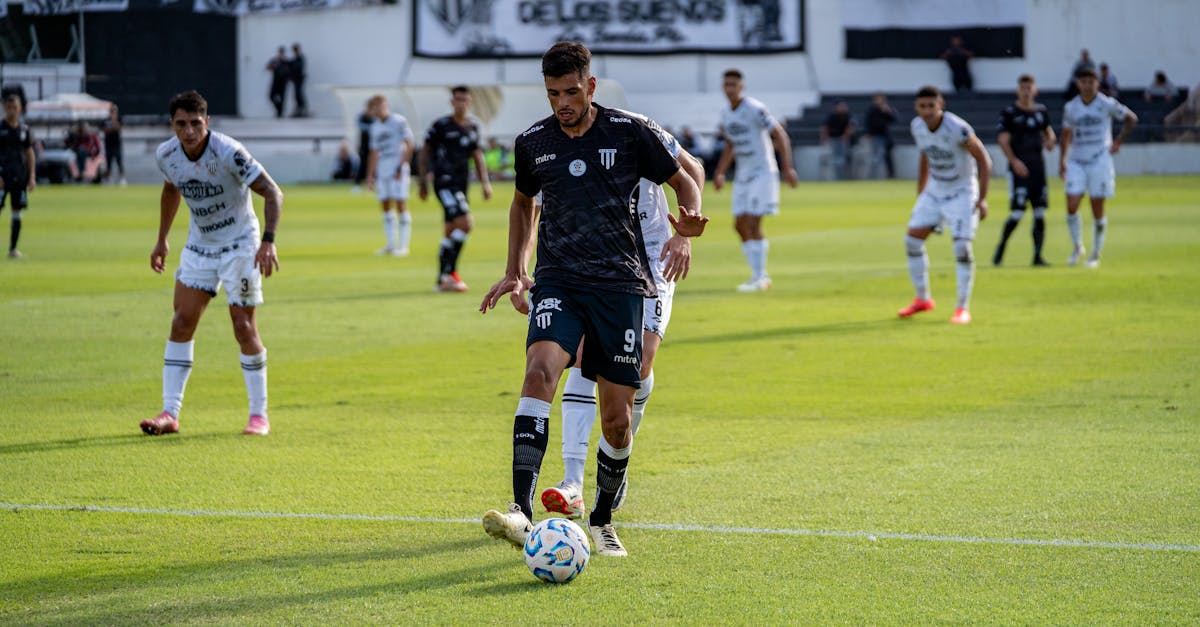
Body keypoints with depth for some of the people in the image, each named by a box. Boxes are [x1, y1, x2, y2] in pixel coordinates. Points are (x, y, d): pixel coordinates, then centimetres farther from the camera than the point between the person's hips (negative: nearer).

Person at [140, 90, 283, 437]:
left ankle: (259, 414, 5)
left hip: (240, 245, -5)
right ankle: (170, 413, 0)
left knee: (244, 327, -7)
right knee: (182, 322, -3)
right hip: (198, 245, 5)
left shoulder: (227, 152, -24)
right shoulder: (166, 155, -7)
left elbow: (273, 193, -23)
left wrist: (268, 241, -34)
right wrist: (161, 240, 20)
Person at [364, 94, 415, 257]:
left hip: (397, 170, -7)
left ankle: (403, 245, -6)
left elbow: (409, 145, -8)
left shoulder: (399, 121, -4)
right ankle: (390, 244, 12)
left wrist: (401, 167, -14)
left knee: (400, 205, -8)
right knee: (385, 206, 6)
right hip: (382, 170, 7)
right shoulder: (375, 127, 15)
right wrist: (370, 175, 16)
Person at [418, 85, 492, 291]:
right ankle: (449, 273, -14)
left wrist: (485, 183, 12)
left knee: (451, 231, 10)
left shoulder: (473, 126, 11)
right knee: (464, 223, -20)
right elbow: (425, 151, 2)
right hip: (444, 183, -7)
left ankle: (443, 279, 18)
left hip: (460, 185, 7)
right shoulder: (441, 125, -6)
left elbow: (477, 155, 19)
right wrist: (424, 181, 2)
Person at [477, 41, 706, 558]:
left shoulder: (629, 133, -1)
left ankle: (602, 520, 25)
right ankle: (521, 511, -37)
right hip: (558, 282, 1)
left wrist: (689, 225, -10)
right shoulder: (532, 143, 7)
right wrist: (515, 271, 19)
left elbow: (682, 181, 11)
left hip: (620, 283, -1)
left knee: (617, 419, 0)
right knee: (539, 371, -27)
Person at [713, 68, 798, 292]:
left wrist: (787, 168, -19)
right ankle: (759, 275, 12)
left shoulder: (754, 109, -14)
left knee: (753, 224, -13)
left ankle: (759, 278, -7)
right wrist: (720, 172, 19)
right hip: (742, 175, 8)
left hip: (763, 173, -8)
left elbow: (780, 136, -13)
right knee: (740, 224, 3)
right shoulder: (725, 114, 9)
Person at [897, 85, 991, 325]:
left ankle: (963, 308, -3)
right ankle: (923, 299, 16)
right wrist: (920, 195, 16)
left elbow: (983, 159, -16)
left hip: (962, 193, -6)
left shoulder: (957, 129, -25)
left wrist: (982, 198, -18)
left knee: (962, 247, -15)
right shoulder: (917, 127, -6)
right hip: (934, 191, 6)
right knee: (912, 239, 0)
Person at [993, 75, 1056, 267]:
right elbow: (1003, 140, -9)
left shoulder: (1041, 111, 11)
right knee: (1017, 213, -11)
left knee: (1040, 213, 3)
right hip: (1019, 167, -5)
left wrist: (1049, 140, 2)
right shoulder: (1009, 112, -5)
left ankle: (1038, 256, 8)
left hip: (1038, 166, 5)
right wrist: (1014, 161, -22)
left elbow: (1048, 130, 26)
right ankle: (1000, 249, 7)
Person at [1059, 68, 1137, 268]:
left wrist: (1118, 142, 1)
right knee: (1071, 206, -9)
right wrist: (1062, 161, 10)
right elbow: (1066, 135, 16)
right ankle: (1077, 247, 12)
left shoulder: (1107, 104, -3)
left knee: (1097, 210, -1)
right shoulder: (1071, 107, 5)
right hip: (1076, 162, 2)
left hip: (1099, 160, -2)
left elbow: (1131, 118, 9)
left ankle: (1095, 255, 10)